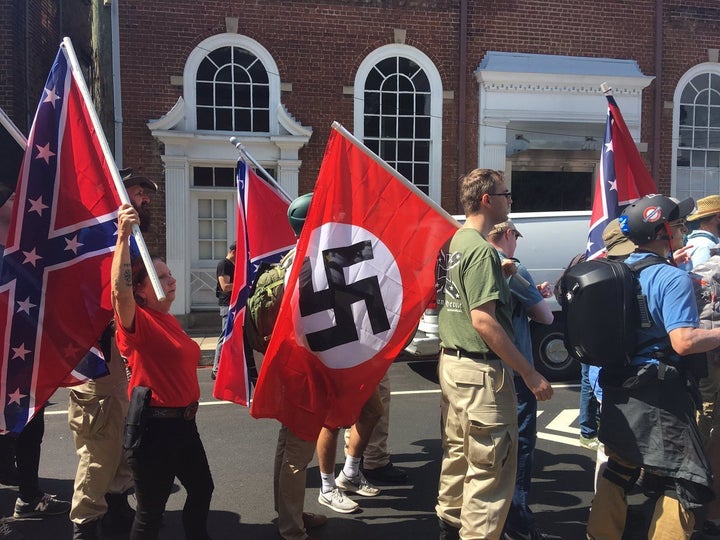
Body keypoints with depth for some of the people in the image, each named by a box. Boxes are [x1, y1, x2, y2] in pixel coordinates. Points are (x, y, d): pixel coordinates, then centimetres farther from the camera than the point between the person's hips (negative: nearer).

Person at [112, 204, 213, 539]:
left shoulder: (170, 320, 11)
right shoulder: (137, 322, -15)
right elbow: (120, 289, -36)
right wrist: (123, 236, -41)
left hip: (184, 422, 9)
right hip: (153, 425, -9)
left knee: (202, 489, 24)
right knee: (151, 510, 4)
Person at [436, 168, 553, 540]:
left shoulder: (455, 242, 10)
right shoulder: (481, 249, -18)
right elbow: (483, 320, -23)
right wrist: (529, 373, -20)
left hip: (451, 361, 10)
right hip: (479, 370, -10)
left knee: (457, 454, 21)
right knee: (490, 467, 1)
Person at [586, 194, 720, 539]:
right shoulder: (673, 279, -17)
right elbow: (684, 341, -25)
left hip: (618, 390, 8)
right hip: (660, 394, -8)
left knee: (619, 470, 20)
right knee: (687, 483, 5)